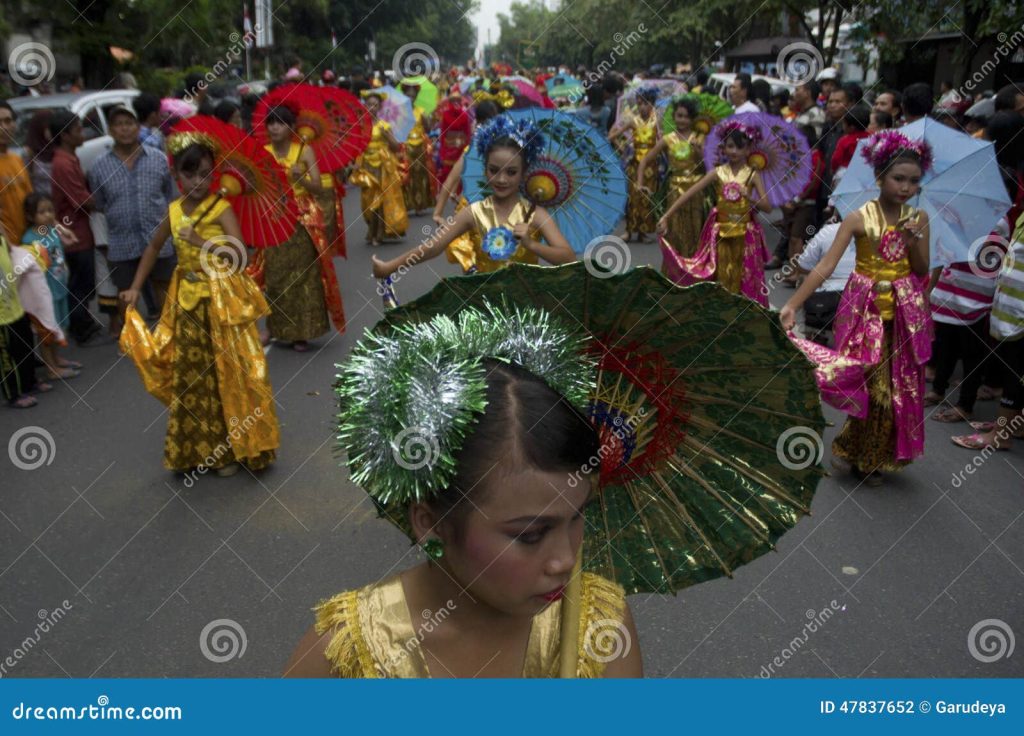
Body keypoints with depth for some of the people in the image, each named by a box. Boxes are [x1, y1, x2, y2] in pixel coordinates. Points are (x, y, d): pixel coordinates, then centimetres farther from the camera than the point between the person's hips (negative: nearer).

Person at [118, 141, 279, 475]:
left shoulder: (222, 208, -11)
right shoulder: (174, 211, 4)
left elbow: (238, 253, -22)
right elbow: (153, 247, 18)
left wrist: (198, 241, -25)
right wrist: (135, 287, 15)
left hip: (222, 301, -5)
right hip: (187, 301, 5)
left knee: (228, 373, 2)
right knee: (190, 374, 10)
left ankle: (232, 447, 16)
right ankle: (197, 448, 26)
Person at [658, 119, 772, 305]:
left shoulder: (753, 175, -4)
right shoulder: (717, 173, -3)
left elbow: (767, 207, -8)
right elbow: (690, 193, -9)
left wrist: (749, 197, -26)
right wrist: (666, 216, -17)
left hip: (745, 234, 0)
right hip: (721, 233, 0)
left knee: (744, 280, 8)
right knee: (721, 279, 7)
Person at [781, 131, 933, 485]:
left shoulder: (918, 218, 2)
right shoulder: (858, 219, -10)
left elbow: (922, 271, 2)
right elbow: (825, 265, -17)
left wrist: (913, 238, -16)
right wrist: (792, 304, -27)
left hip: (906, 312, 4)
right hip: (866, 310, -4)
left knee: (902, 387, 8)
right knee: (874, 386, -3)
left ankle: (868, 455, 27)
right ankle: (858, 452, 21)